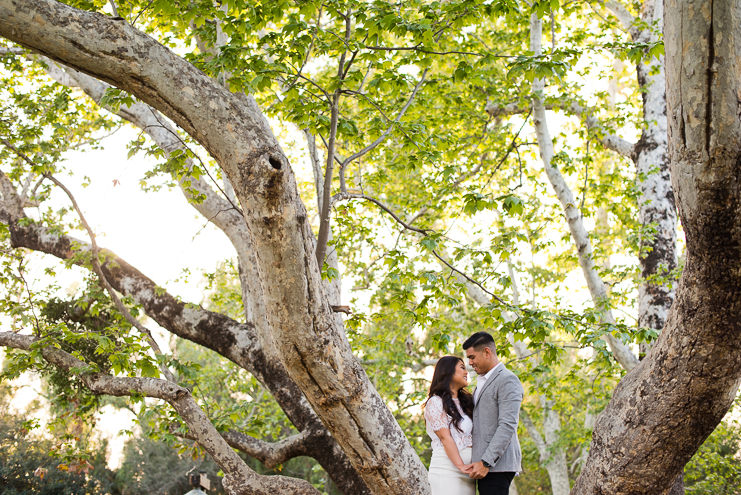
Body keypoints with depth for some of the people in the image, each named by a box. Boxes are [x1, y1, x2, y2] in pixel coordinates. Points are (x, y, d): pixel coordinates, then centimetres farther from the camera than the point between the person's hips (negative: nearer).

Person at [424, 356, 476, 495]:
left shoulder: (465, 402, 22)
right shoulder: (435, 402, -2)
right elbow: (445, 437, -11)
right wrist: (460, 465, -18)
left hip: (467, 471, 7)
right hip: (447, 469, -7)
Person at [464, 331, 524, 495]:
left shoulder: (507, 380, -8)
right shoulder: (482, 382, 24)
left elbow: (508, 426, -17)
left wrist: (486, 462, -21)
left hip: (497, 464, -9)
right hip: (485, 463, 9)